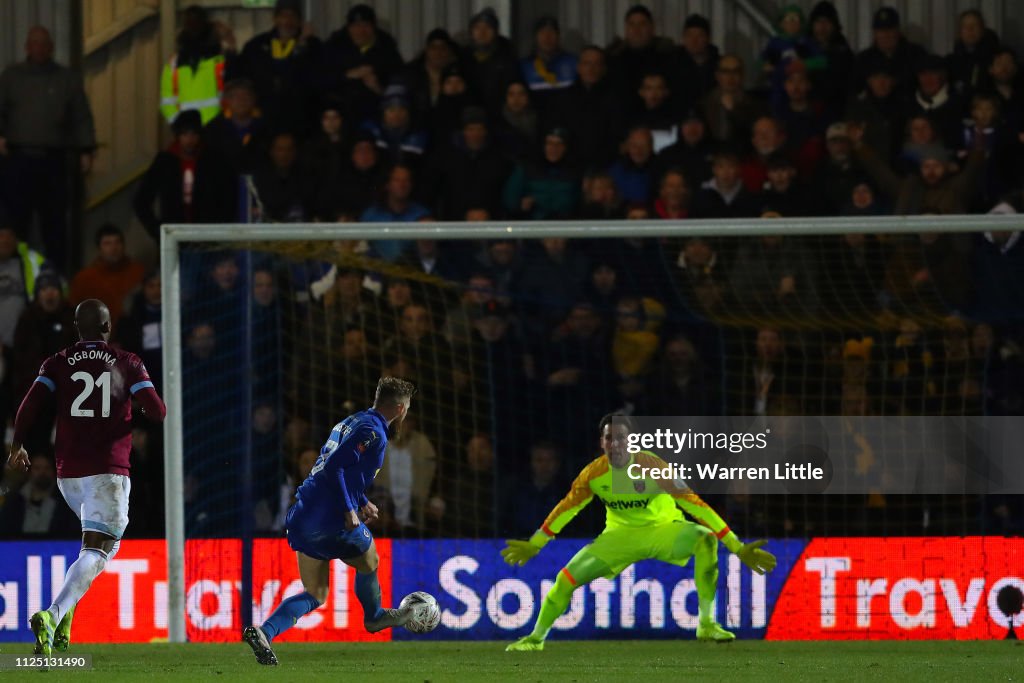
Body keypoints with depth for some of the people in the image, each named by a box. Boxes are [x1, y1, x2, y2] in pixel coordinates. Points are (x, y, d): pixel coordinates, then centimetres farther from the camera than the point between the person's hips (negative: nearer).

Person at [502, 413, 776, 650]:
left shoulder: (651, 467, -27)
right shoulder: (594, 474, -16)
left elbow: (694, 505, -28)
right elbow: (567, 509, 3)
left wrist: (737, 548, -30)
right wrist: (534, 544, 9)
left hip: (662, 530, -3)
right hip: (620, 534, 3)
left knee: (706, 540, -33)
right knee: (567, 579, -7)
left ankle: (707, 625, -26)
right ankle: (536, 637, 19)